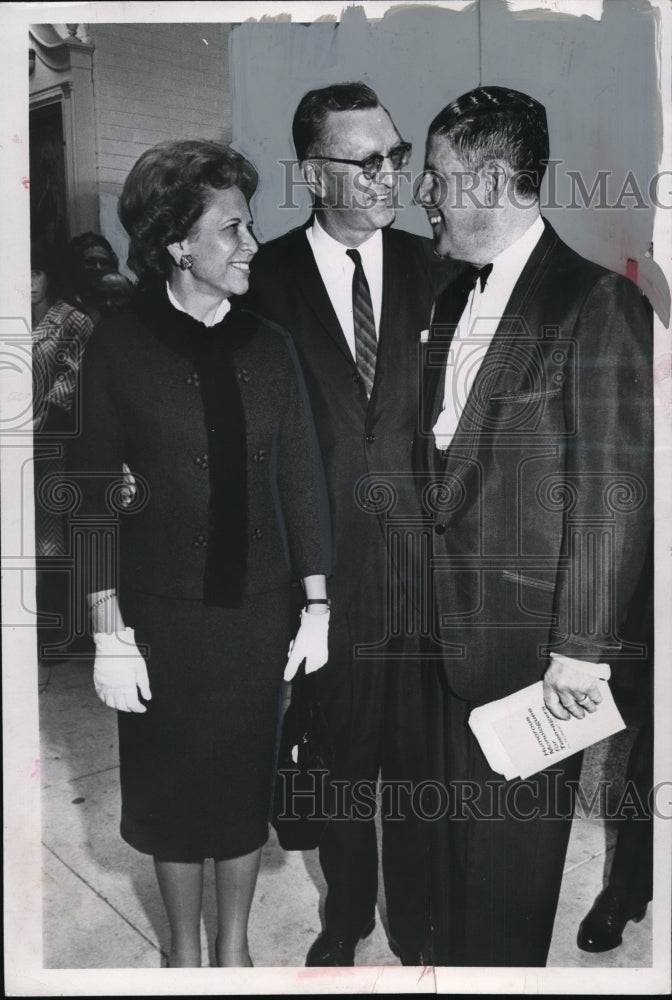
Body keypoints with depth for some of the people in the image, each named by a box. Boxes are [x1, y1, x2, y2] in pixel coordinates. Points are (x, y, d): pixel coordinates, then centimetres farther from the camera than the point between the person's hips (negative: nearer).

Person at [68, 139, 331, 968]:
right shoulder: (119, 348, -7)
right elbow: (95, 499, -8)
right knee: (173, 785, 14)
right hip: (164, 612, -2)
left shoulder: (268, 346, 1)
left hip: (259, 607, 3)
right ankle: (184, 949, 39)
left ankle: (234, 947, 38)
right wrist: (109, 634, -10)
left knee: (246, 777, 15)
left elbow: (300, 480, 3)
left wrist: (317, 606, 3)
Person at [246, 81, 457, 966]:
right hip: (321, 567, -1)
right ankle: (346, 915, 41)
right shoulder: (266, 278, -3)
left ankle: (416, 927, 37)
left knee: (418, 758, 13)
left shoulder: (430, 271, 3)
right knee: (338, 761, 16)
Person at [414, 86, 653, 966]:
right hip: (455, 631, 7)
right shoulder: (454, 302, 11)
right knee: (458, 842, 19)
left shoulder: (597, 302, -12)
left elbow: (617, 488, -15)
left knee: (513, 847, 9)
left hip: (532, 639, -6)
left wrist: (583, 645, -15)